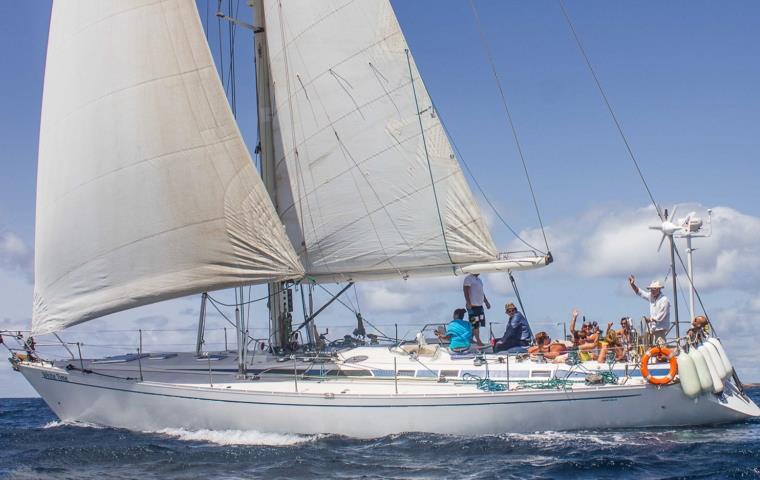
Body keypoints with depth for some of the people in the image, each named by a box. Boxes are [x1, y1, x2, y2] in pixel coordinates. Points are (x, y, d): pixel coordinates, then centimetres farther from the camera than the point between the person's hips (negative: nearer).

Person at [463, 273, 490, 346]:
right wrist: (468, 302, -24)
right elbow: (465, 290, -16)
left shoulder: (479, 279, 20)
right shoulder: (468, 278, -8)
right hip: (472, 305, -9)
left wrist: (486, 302, 23)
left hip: (480, 305, 9)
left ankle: (471, 338, 16)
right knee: (475, 324, -8)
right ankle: (478, 340, -6)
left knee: (478, 323, 9)